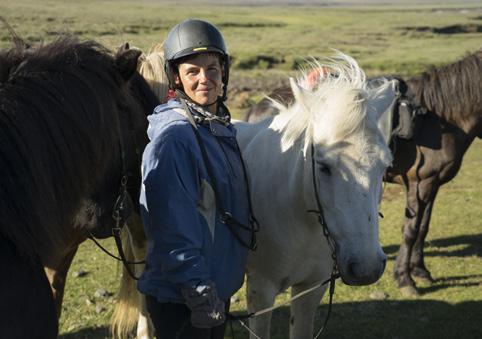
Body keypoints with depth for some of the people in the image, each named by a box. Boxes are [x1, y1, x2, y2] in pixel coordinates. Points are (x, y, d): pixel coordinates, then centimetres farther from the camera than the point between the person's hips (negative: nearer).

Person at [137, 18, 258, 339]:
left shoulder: (221, 127, 8)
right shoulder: (175, 137, -21)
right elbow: (173, 229, -24)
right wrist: (200, 292, -22)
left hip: (220, 285, 9)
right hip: (182, 299, -9)